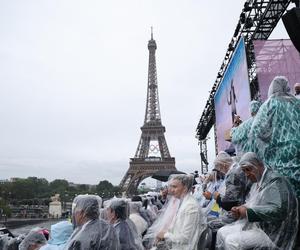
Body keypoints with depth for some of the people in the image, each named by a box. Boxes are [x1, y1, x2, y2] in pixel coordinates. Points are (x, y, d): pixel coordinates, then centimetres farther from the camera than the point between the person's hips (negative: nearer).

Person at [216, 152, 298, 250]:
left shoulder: (276, 181, -17)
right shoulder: (257, 182, 12)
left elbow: (278, 211, -29)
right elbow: (251, 204, 21)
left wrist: (248, 212, -25)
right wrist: (239, 210, -2)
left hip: (269, 232, -9)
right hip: (255, 225, 9)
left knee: (231, 241, -22)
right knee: (221, 232, 3)